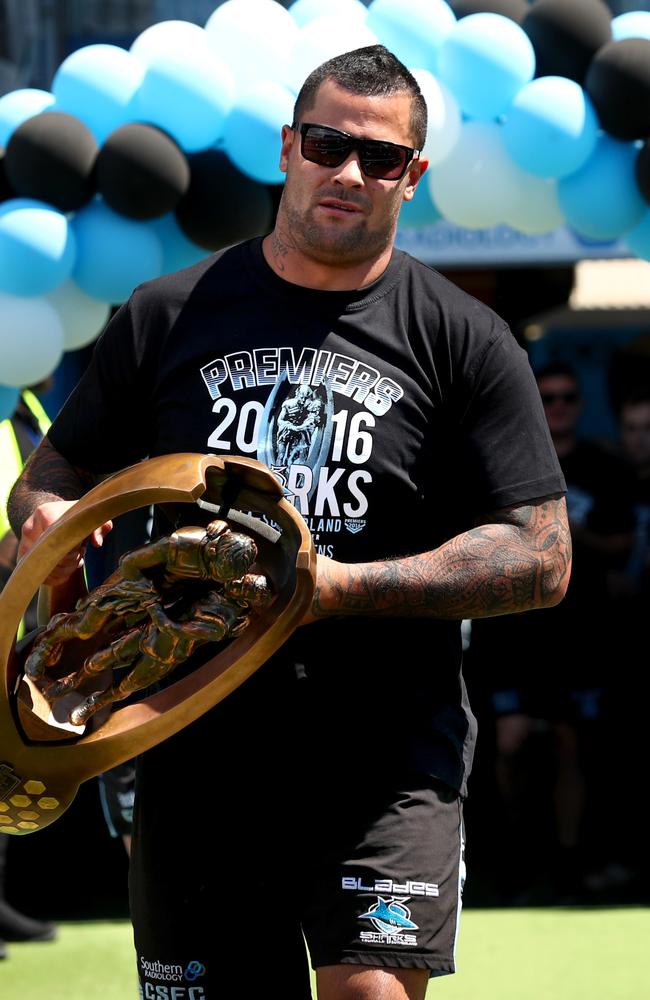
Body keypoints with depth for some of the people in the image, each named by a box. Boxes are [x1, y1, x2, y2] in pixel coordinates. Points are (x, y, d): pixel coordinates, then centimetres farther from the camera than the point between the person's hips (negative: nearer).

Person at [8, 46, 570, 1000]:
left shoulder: (463, 341, 3)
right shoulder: (169, 317, 9)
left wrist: (342, 587, -14)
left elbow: (541, 559, -2)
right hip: (198, 746, 2)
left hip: (386, 748, -2)